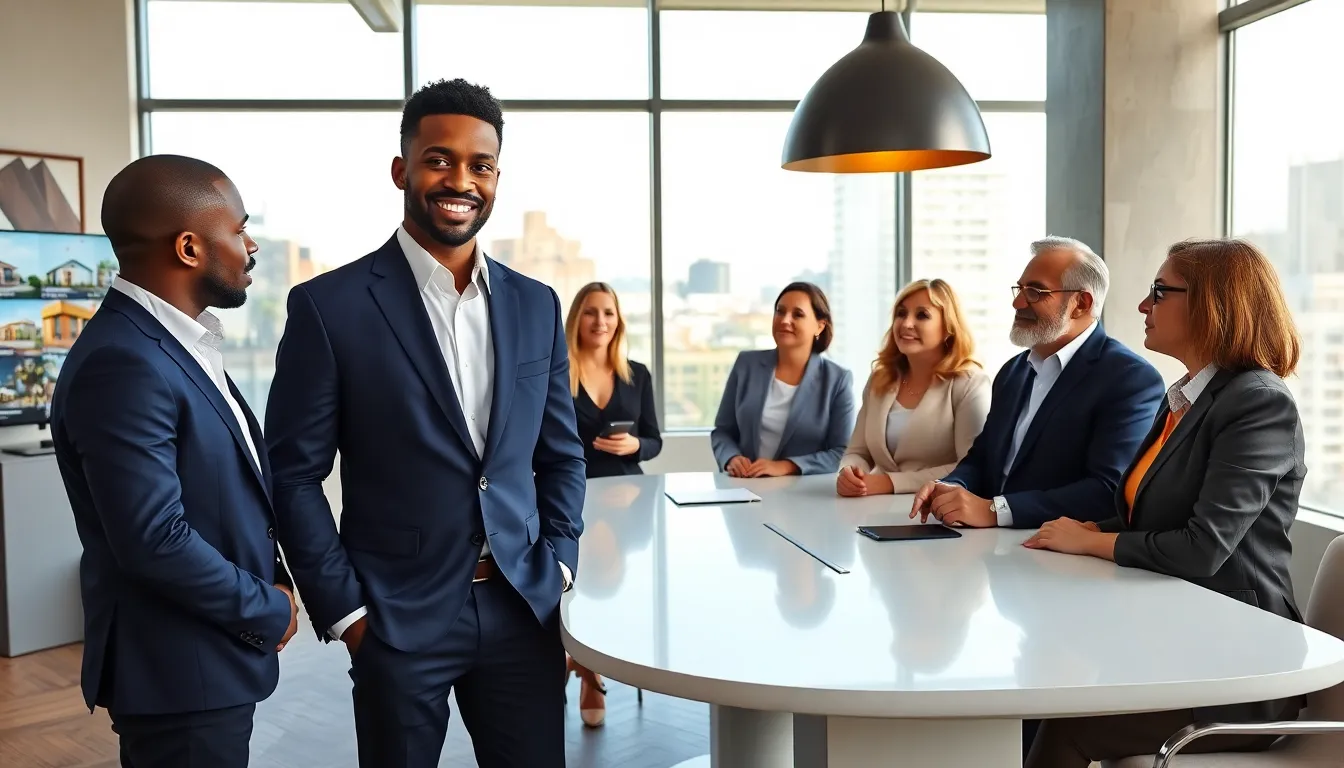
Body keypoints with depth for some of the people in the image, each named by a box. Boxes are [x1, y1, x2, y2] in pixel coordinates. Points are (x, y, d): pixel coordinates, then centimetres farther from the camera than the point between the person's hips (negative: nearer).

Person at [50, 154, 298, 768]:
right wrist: (268, 611, -14)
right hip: (179, 673, -9)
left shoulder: (178, 341, 7)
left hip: (209, 656, 9)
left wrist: (270, 583, 1)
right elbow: (155, 540, -27)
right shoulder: (124, 364, -23)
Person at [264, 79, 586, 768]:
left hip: (524, 610, 4)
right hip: (398, 619, -3)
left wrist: (558, 568, 2)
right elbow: (295, 473, -5)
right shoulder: (330, 306, -7)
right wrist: (344, 609, -7)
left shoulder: (535, 305, 5)